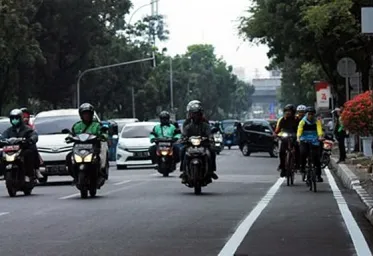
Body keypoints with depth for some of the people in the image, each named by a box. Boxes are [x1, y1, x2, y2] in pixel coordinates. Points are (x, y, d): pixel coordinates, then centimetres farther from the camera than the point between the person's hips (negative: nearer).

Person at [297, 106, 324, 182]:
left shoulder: (317, 122, 0)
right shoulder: (303, 122, -1)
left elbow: (319, 129, -16)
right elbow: (299, 130, -15)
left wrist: (320, 136, -37)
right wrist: (298, 138, -33)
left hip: (314, 142, 1)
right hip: (304, 141, 0)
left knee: (316, 158, -2)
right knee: (303, 153, -27)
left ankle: (318, 175, 6)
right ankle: (302, 167, -4)